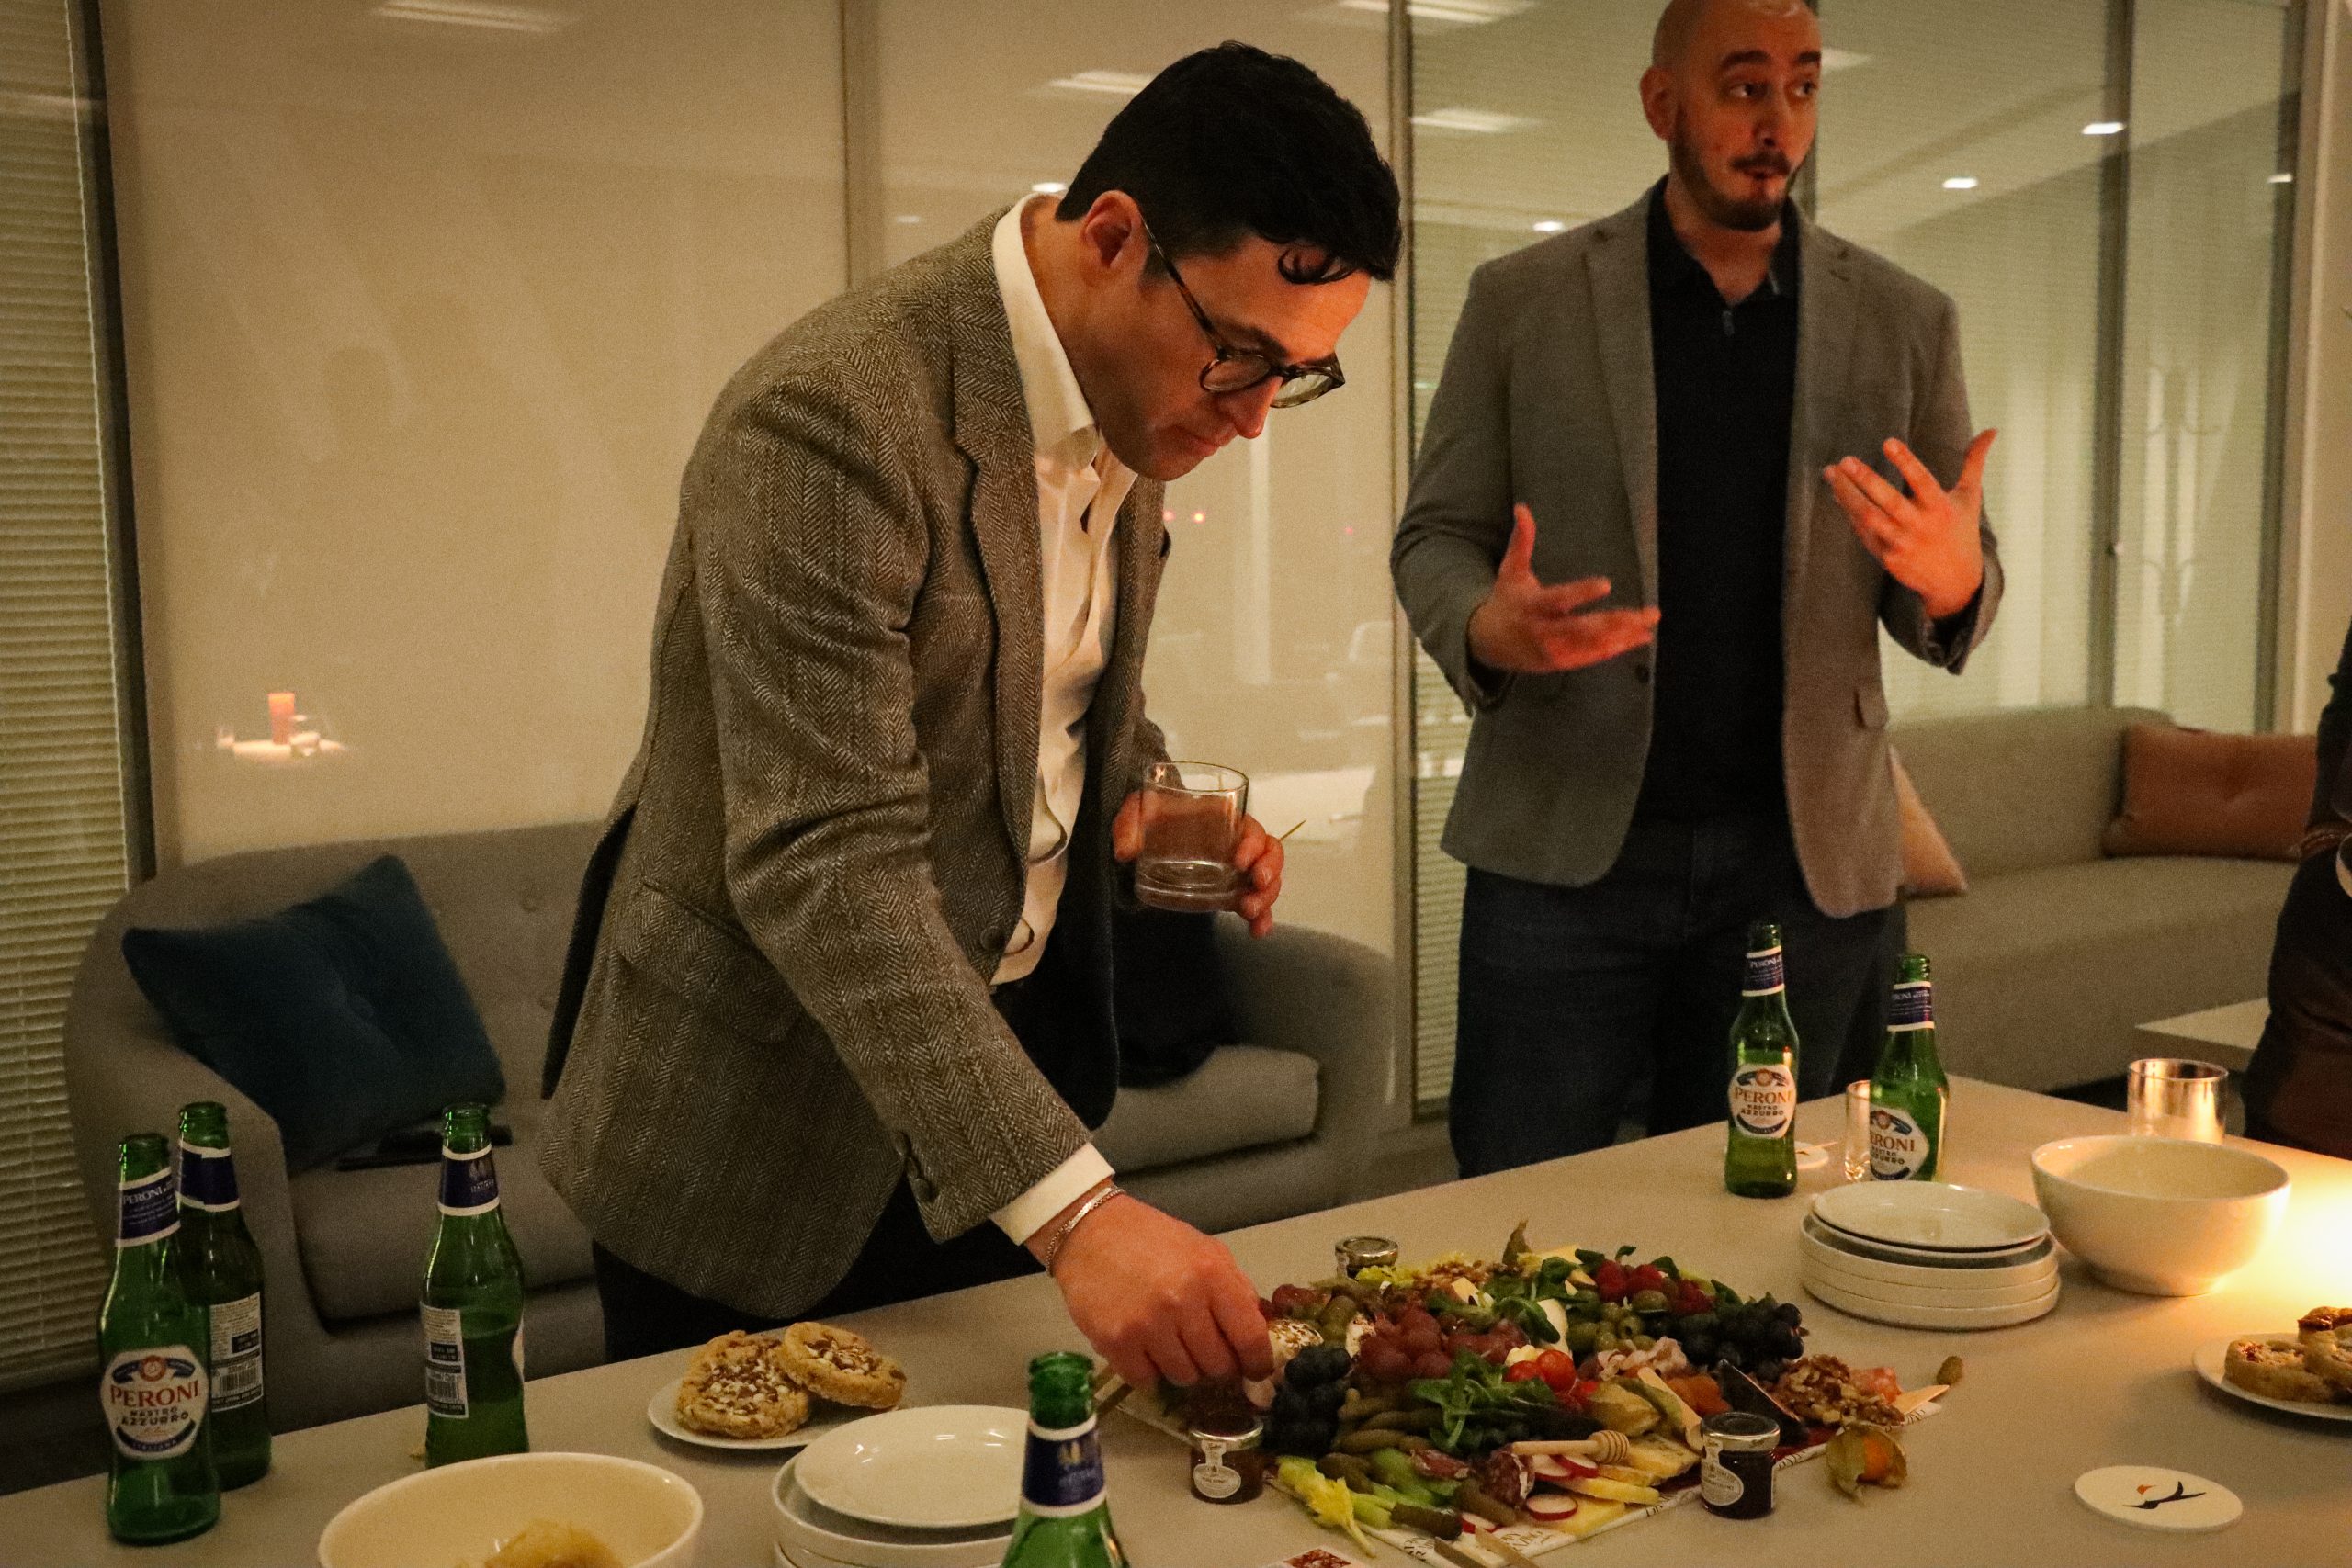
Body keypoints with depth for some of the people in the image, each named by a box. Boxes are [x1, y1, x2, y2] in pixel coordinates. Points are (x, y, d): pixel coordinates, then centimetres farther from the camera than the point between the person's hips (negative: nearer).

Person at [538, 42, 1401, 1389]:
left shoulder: (1136, 391, -1)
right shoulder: (831, 417, -27)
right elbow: (821, 866, -33)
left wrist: (1144, 800, -3)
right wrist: (1070, 1206, -39)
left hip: (1011, 1045, 7)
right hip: (769, 1107, -7)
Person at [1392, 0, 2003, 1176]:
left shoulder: (1903, 323, 8)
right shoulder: (1521, 302, 3)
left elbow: (1948, 606, 11)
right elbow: (1435, 535, 4)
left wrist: (1951, 578, -14)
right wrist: (1486, 629, -18)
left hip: (1801, 860, 2)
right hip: (1566, 849, -1)